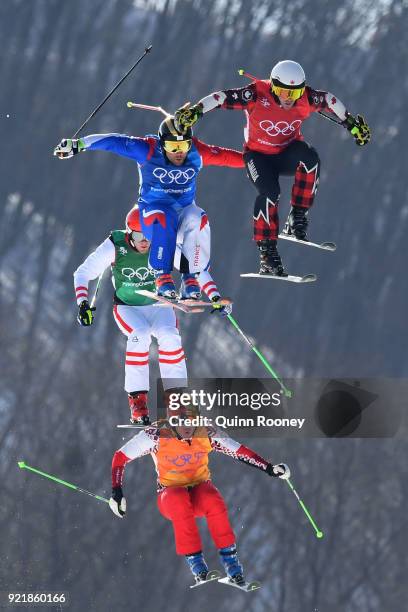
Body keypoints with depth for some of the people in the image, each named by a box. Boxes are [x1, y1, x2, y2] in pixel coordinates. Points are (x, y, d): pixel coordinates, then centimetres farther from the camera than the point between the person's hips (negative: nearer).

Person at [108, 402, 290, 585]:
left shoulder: (207, 433, -9)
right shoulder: (157, 435, -15)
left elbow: (240, 451, 0)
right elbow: (120, 457, -8)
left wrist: (269, 468, -10)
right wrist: (116, 493, -15)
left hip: (200, 488, 1)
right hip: (170, 493, -1)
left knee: (212, 500, -34)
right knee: (179, 501, -38)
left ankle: (229, 557, -24)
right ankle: (194, 559, -31)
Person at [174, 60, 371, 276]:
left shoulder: (306, 98, -15)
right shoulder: (257, 95, -24)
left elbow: (330, 101, 5)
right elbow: (221, 98, -23)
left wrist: (351, 123, 16)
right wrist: (195, 111, -34)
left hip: (288, 156, 3)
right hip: (258, 155, -3)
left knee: (309, 156, -32)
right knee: (269, 191, -30)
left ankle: (297, 218, -23)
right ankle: (267, 253, -23)